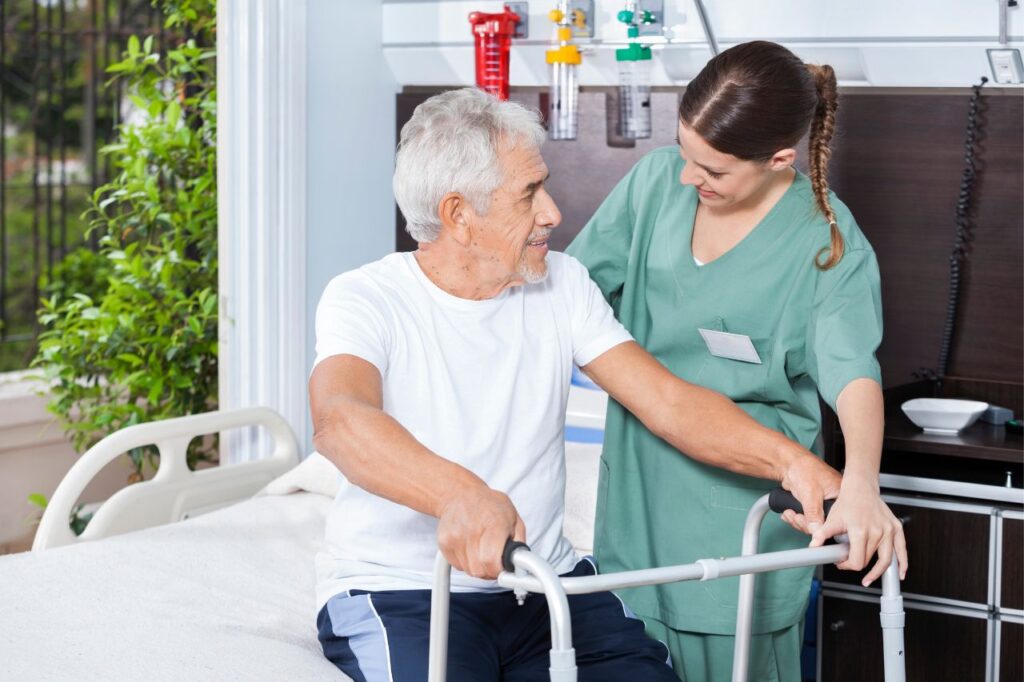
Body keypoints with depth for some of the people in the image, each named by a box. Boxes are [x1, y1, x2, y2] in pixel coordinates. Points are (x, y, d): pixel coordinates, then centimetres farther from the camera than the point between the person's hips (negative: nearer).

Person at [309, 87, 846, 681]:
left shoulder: (561, 286, 7)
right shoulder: (366, 300, -9)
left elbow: (669, 402, -2)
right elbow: (339, 419, -31)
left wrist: (787, 459, -21)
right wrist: (462, 494, -51)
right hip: (396, 589, -4)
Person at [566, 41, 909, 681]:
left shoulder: (829, 246, -14)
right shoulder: (659, 179, -1)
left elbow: (852, 369, -28)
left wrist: (860, 482, -46)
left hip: (741, 500, -4)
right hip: (639, 488, 4)